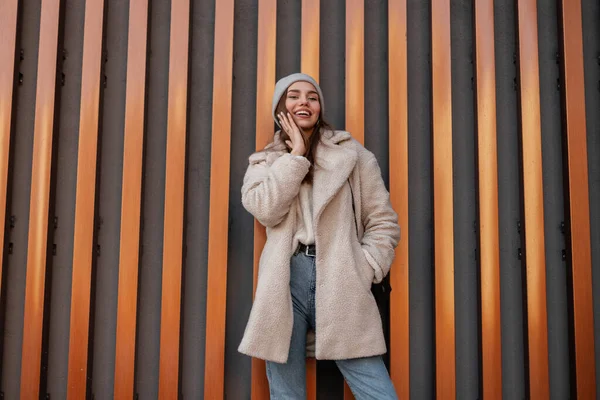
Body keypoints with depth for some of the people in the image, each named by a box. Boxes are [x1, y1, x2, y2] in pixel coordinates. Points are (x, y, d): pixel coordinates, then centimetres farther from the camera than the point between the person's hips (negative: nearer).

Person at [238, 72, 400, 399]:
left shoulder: (351, 154, 11)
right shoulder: (263, 162, 15)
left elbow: (383, 222, 9)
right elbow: (265, 210, -6)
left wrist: (362, 272, -3)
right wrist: (295, 156, -2)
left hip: (339, 282, -1)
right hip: (286, 282, 1)